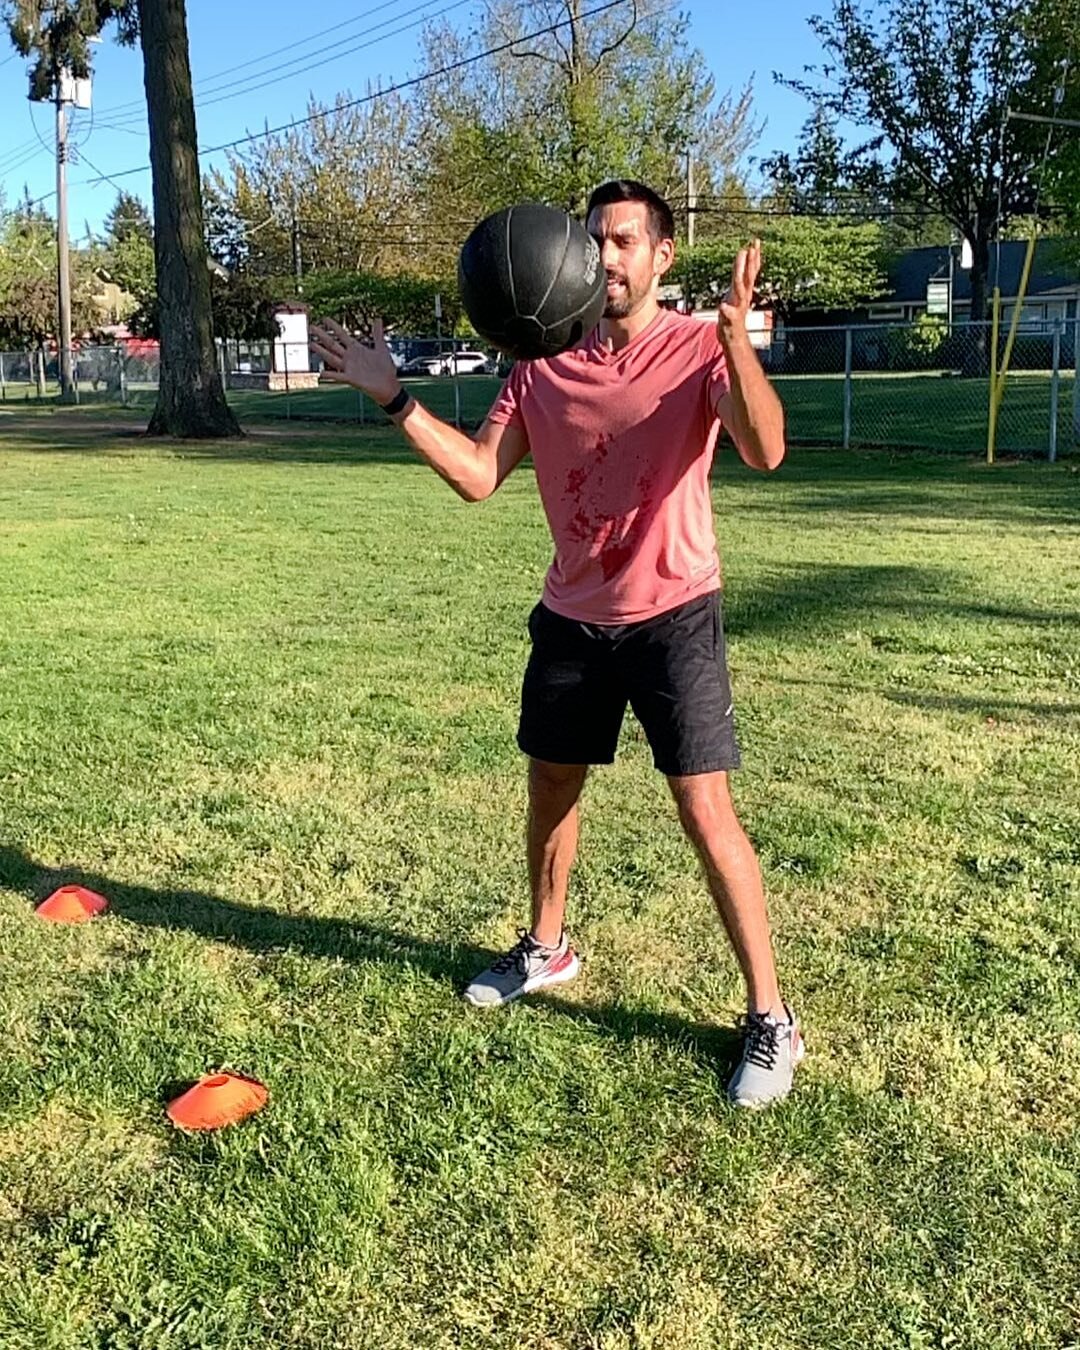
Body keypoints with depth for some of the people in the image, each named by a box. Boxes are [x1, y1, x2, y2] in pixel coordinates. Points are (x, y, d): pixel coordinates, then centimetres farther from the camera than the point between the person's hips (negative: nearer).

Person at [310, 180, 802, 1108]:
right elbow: (478, 476, -3)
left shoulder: (699, 349, -10)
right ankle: (545, 947, 42)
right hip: (572, 618, 5)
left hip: (672, 615, -5)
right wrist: (395, 400, -11)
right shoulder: (546, 364, 3)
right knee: (550, 789, 17)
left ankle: (770, 1017, 7)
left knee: (705, 811, -7)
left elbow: (765, 450, -28)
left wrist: (736, 337, -43)